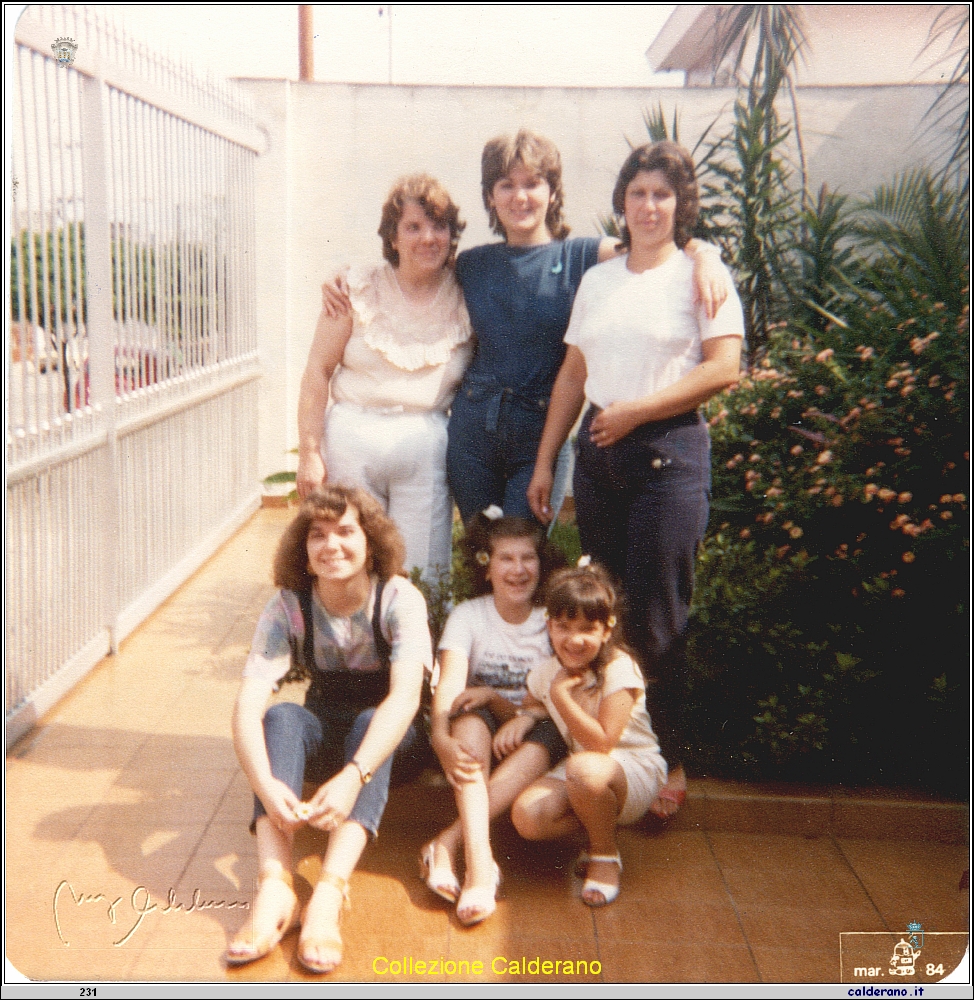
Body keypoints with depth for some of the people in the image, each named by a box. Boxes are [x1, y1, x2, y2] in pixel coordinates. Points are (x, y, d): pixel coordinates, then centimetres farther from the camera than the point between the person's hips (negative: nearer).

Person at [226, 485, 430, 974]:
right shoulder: (288, 606, -16)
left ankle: (330, 891, -46)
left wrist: (352, 777, -51)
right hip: (322, 734, 2)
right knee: (282, 716, -29)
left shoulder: (399, 599, -22)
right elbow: (248, 704, -26)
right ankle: (274, 885, -42)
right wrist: (266, 785, -45)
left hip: (387, 739, -2)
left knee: (368, 722, -34)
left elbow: (405, 696, -36)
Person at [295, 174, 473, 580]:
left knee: (420, 573, 3)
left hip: (427, 446, 1)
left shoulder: (464, 298, 4)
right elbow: (318, 370, 0)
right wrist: (308, 453, -4)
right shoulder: (360, 289, 0)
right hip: (352, 441, -1)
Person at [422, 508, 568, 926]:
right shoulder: (468, 616, -2)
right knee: (469, 722, -33)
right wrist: (442, 738, -39)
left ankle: (446, 843, -39)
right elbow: (449, 686, -18)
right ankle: (478, 862, -48)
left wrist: (527, 716, -27)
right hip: (478, 737, 0)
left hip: (535, 739, 0)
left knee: (547, 737, -33)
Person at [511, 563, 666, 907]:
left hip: (636, 769, -5)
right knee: (526, 816, -23)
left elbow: (602, 743, -26)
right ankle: (602, 824, 3)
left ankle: (605, 853, -11)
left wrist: (561, 696, -27)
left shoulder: (619, 670, -19)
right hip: (578, 767, 5)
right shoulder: (546, 673, -1)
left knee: (585, 768, -40)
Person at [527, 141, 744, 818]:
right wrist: (545, 460, 11)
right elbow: (573, 375, 15)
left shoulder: (701, 274, 0)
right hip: (598, 452, 5)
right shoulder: (597, 280, 15)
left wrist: (633, 411, -10)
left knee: (658, 617, -3)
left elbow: (723, 369, -10)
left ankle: (670, 760, 11)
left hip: (669, 451, -5)